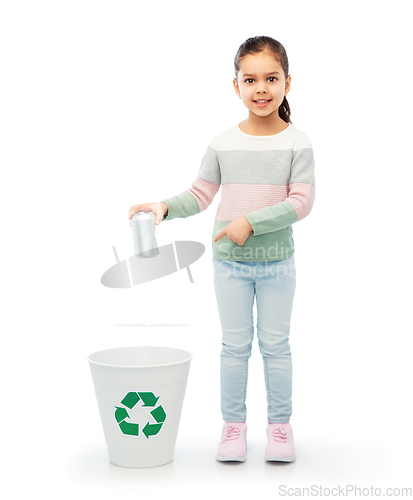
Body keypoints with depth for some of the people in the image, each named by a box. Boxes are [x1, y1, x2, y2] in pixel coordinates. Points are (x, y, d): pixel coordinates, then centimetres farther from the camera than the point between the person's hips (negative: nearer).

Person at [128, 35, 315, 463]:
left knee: (275, 344, 9)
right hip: (229, 262, 1)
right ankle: (233, 423, 22)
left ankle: (279, 423, 23)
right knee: (234, 345, 10)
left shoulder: (296, 143, -7)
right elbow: (200, 194, 5)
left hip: (276, 261, -1)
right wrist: (164, 207, -11)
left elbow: (301, 202, -13)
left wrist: (251, 222, -21)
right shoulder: (222, 143, -1)